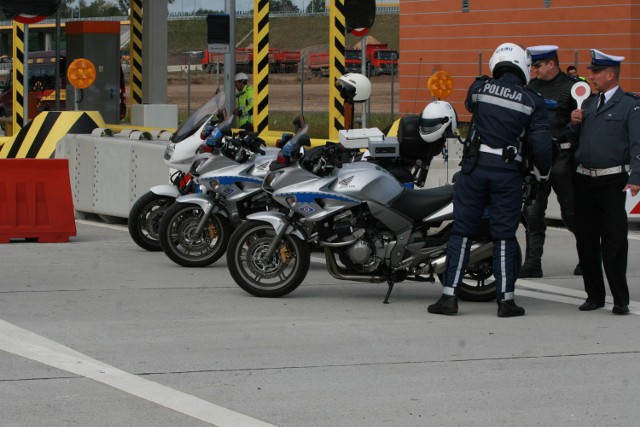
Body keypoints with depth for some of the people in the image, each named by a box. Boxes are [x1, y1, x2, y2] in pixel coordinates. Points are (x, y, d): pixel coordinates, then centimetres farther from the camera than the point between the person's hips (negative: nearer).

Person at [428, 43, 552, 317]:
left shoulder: (479, 88, 0)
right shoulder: (532, 102, -2)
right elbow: (541, 144, -4)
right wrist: (542, 173, 12)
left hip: (475, 166, 1)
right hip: (508, 171, -1)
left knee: (461, 231, 5)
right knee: (504, 235, 5)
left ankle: (449, 295, 2)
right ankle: (506, 300, 5)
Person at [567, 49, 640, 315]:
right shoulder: (588, 103, 17)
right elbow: (574, 139, 21)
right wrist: (574, 123, 0)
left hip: (612, 181, -6)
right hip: (584, 180, 6)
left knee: (614, 240, -6)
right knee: (586, 240, 7)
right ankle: (594, 295, 17)